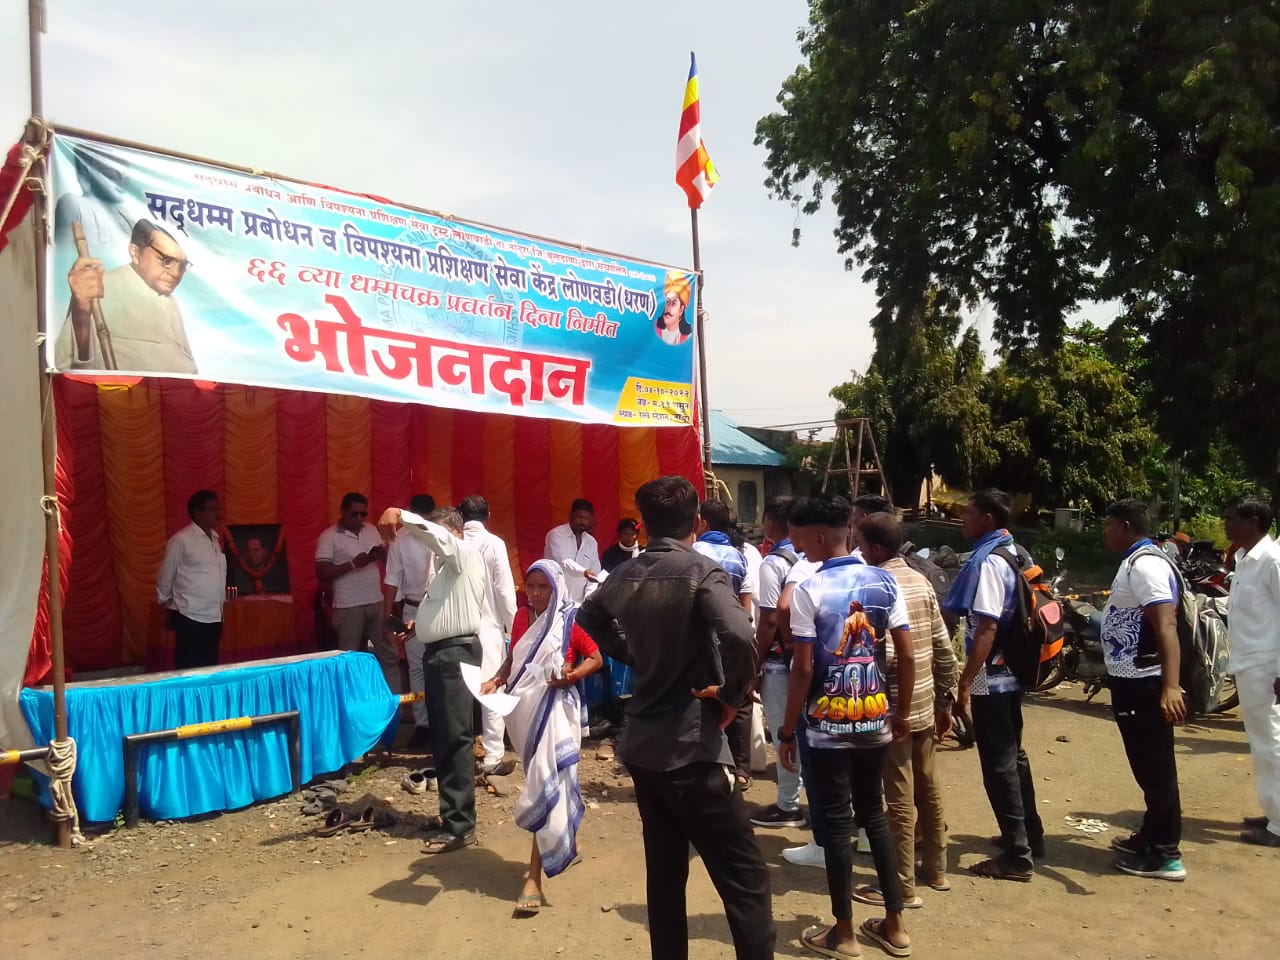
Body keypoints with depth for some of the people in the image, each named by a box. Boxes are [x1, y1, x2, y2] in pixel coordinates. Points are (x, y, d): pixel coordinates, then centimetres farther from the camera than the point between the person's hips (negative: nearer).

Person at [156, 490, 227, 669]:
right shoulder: (181, 540, -10)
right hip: (190, 616, -6)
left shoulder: (216, 538, 10)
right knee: (188, 667, -1)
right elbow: (166, 575, -2)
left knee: (210, 665, 12)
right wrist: (164, 601, 6)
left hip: (214, 615, 6)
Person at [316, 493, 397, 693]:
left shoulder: (372, 530, 9)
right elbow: (322, 573, -12)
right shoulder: (329, 536, -7)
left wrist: (384, 553, -6)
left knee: (389, 655, 9)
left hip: (377, 603, 5)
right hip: (349, 607, -5)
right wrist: (353, 564, -21)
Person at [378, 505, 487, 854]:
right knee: (441, 738, 14)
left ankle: (460, 825, -3)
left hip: (456, 654, -10)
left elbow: (433, 533, -25)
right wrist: (420, 625, 13)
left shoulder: (465, 553, -6)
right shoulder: (445, 564, 20)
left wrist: (398, 514, -33)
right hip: (439, 653, 10)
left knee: (455, 739, -8)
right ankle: (451, 814, 24)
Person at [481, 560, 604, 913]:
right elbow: (513, 659, 13)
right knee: (546, 782, 17)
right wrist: (495, 681, -4)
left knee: (545, 784, -8)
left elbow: (596, 659, -3)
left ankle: (534, 878, -5)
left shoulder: (571, 619, -8)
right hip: (524, 707, 5)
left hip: (556, 708, -5)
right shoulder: (522, 616, 6)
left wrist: (572, 675, -20)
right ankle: (567, 843, 40)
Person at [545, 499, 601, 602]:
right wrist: (584, 572, -38)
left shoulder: (592, 542, 9)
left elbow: (595, 573, 9)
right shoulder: (556, 535, -7)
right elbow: (563, 561, -22)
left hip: (578, 601, 5)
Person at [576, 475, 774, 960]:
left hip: (641, 742, 7)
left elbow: (588, 619, 23)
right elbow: (739, 636, -32)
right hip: (690, 745, -7)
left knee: (664, 870, 19)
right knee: (745, 877, 0)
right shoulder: (701, 571, -15)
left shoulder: (625, 575, 5)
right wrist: (733, 693, -14)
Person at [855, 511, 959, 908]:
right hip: (925, 703, 8)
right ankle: (936, 868, 32)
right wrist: (945, 701, 15)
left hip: (894, 708, -8)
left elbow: (881, 655, -22)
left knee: (899, 799, 0)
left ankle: (902, 887, 9)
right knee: (929, 788, 18)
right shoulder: (921, 581, 6)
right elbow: (943, 649, 8)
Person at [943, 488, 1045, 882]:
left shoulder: (989, 561, -19)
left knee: (998, 765, -1)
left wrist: (965, 682, -22)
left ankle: (1017, 856, 7)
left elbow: (986, 629, -25)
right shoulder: (1015, 554, 10)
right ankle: (1030, 836, 34)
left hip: (990, 677, -10)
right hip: (1011, 673, 10)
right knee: (1013, 756, 21)